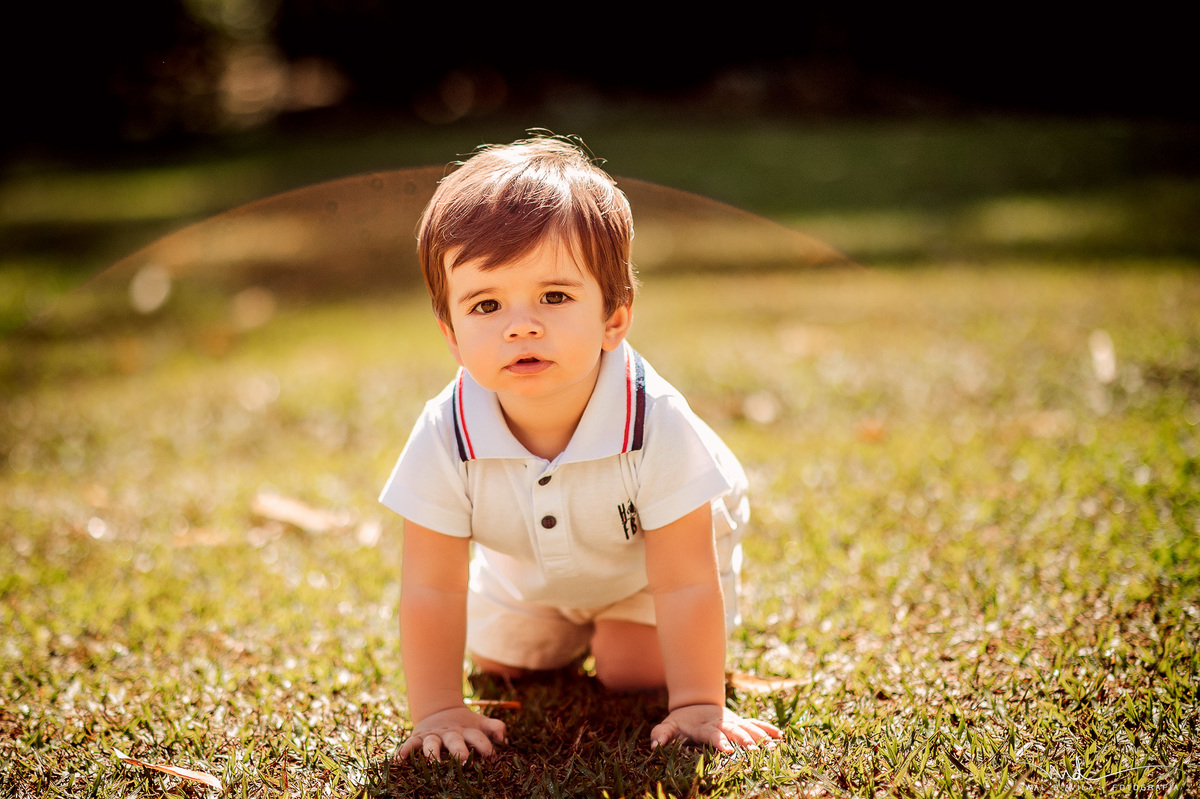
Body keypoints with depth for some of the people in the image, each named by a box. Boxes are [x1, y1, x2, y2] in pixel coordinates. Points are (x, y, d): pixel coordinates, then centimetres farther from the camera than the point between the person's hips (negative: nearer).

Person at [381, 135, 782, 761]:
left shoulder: (657, 426, -43)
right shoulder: (445, 437, -37)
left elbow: (685, 584, -34)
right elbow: (431, 591, -26)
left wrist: (699, 705, -30)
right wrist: (437, 712, -25)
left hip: (645, 559, -2)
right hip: (526, 573, 3)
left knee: (633, 677, -5)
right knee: (500, 665, 17)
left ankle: (621, 628, 27)